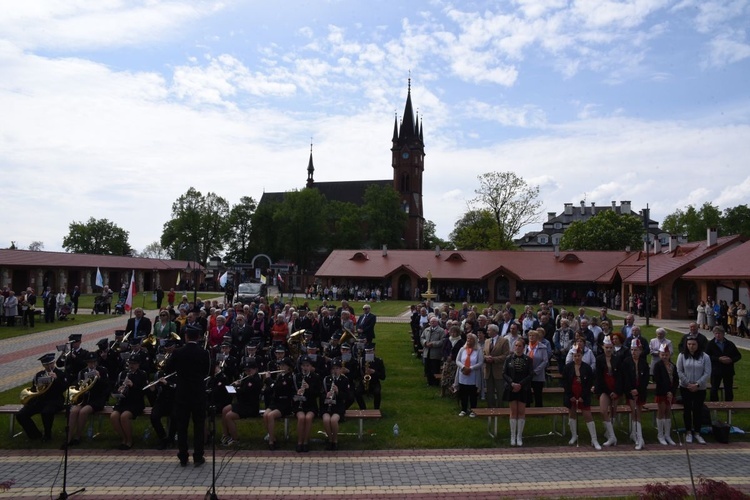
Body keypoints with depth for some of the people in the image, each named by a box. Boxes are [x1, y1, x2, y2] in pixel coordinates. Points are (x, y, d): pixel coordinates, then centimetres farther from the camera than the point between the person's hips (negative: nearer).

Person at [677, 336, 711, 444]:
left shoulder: (705, 357, -6)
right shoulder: (682, 356, -3)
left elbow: (707, 373, -7)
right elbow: (679, 371, -3)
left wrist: (697, 384, -13)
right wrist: (688, 384, -10)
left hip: (700, 389, -1)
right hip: (685, 388, 1)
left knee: (698, 410, 4)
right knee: (687, 410, 7)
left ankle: (697, 433, 17)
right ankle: (688, 432, 19)